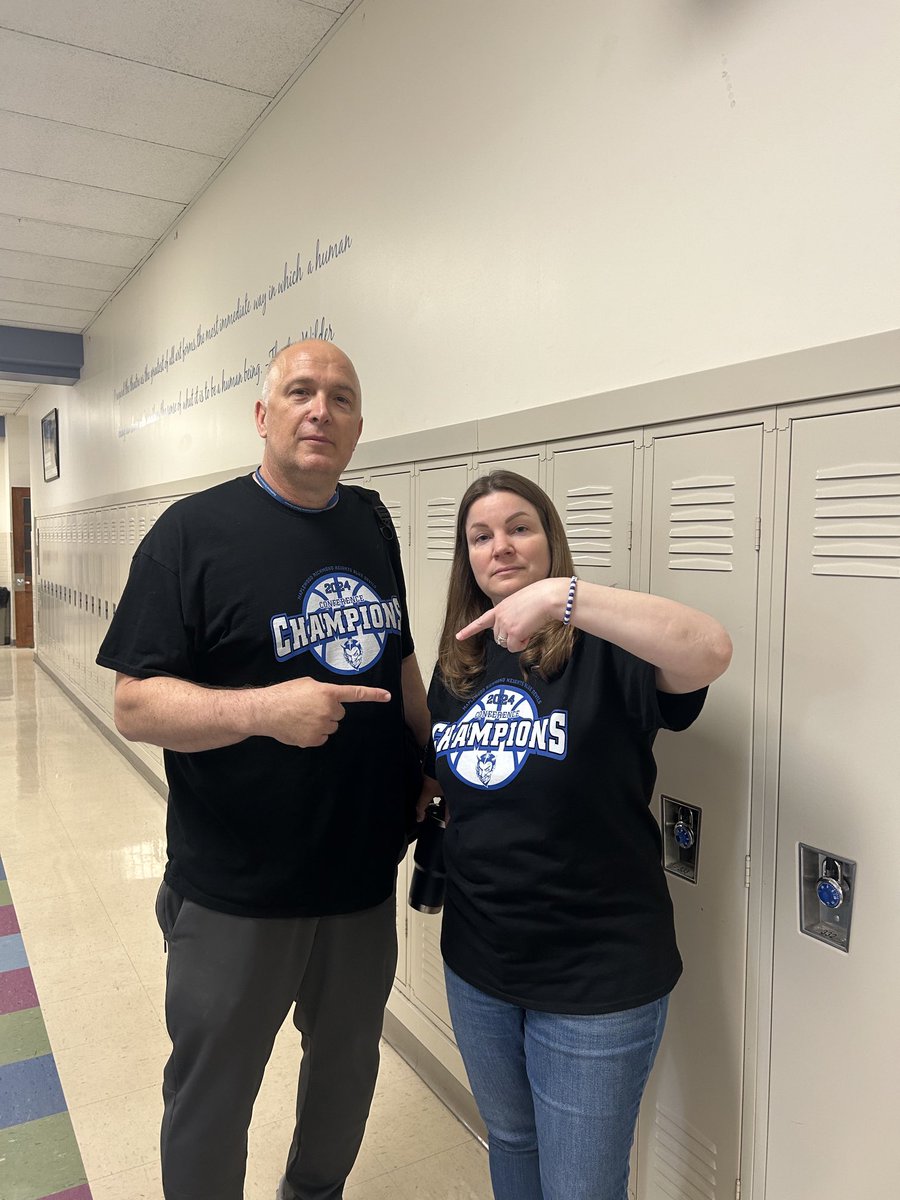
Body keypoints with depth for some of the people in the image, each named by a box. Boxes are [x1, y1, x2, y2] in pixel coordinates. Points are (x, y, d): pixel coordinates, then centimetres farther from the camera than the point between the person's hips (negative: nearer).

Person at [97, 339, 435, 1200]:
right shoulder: (195, 531, -13)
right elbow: (135, 705, -16)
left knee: (348, 1071, 25)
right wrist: (263, 709, -31)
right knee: (210, 1098, 16)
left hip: (364, 879, 5)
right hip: (235, 895, -5)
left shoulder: (372, 525, 4)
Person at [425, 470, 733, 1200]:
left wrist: (563, 594, -42)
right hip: (476, 962, 6)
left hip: (596, 976, -5)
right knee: (510, 1141, 28)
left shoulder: (603, 650, -17)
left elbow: (711, 650, -39)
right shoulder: (458, 662, 2)